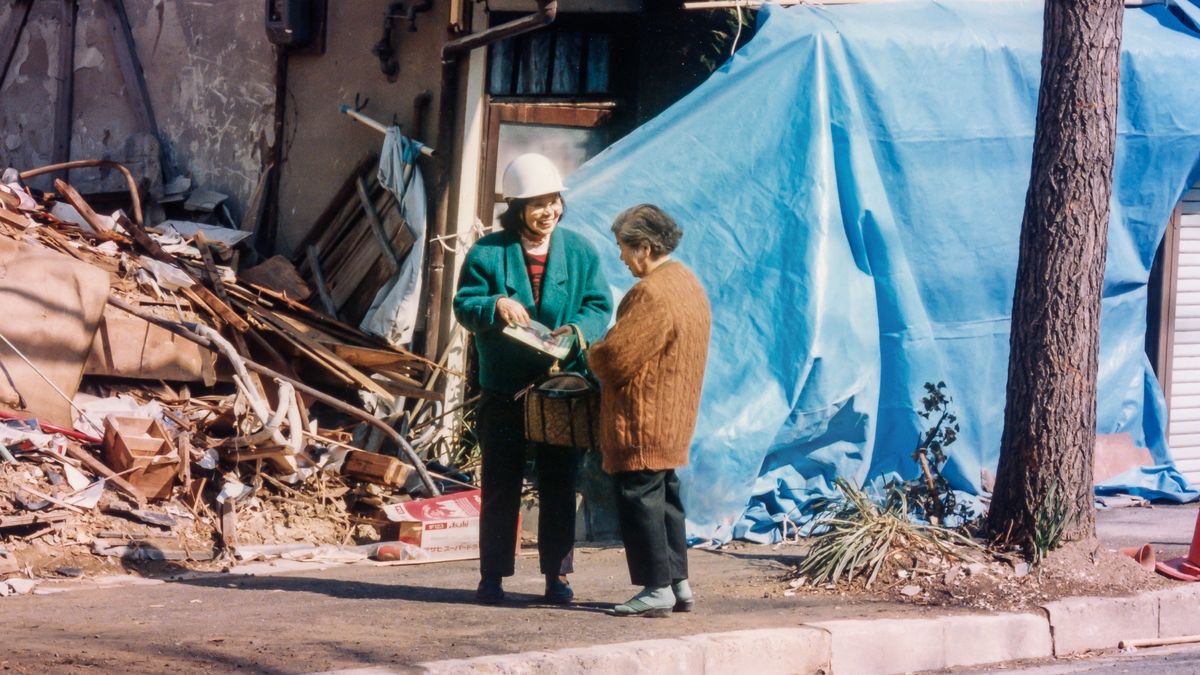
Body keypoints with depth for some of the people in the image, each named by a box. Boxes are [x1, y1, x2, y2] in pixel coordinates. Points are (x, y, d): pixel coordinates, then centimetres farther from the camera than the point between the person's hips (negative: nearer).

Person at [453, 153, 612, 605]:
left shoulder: (580, 252, 3)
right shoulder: (488, 253, -2)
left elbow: (600, 306, 1)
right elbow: (464, 305, -4)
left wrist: (578, 329, -21)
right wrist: (495, 305, -26)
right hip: (504, 392, -1)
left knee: (559, 485, 7)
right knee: (500, 484, 4)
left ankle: (557, 574, 15)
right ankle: (492, 575, 11)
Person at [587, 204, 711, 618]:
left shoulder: (652, 293, -22)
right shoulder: (688, 284, 11)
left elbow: (617, 357, -22)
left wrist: (592, 354, -1)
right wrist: (604, 353, 13)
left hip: (642, 421, -10)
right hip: (674, 419, 10)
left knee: (640, 500, -3)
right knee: (665, 497, 16)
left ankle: (657, 589, -1)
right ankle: (678, 583, 19)